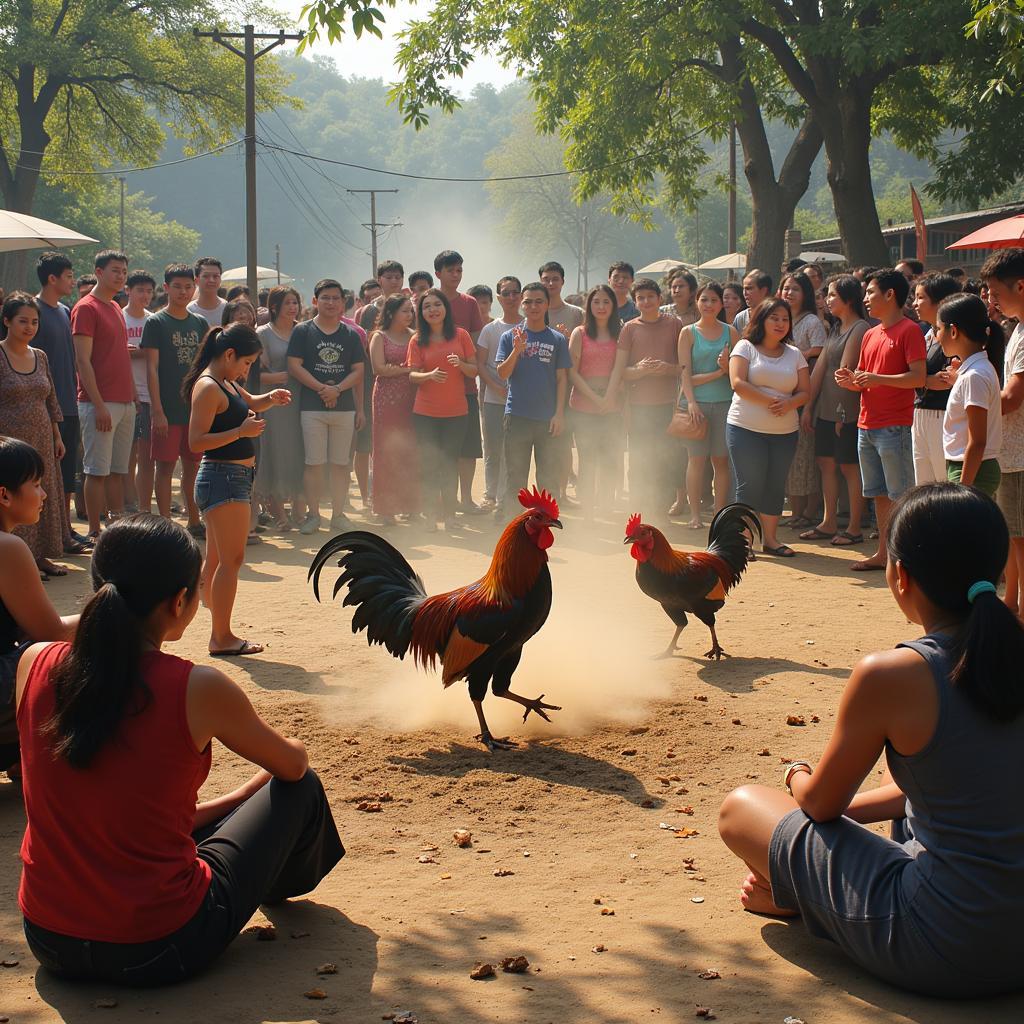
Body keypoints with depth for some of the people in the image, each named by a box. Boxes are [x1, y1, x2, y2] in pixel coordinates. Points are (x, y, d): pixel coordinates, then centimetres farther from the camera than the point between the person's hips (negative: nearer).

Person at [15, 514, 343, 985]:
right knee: (300, 789, 17)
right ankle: (286, 883, 51)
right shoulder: (199, 689, -17)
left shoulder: (36, 664, -5)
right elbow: (292, 764, 3)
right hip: (157, 952, -5)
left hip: (49, 943, 5)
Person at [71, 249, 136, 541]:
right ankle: (95, 533, -1)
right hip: (101, 404, -8)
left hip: (125, 403, 8)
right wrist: (99, 405, -19)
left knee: (118, 470, 10)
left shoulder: (116, 309, 18)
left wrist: (134, 396, 16)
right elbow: (83, 361, -14)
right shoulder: (86, 308, -8)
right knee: (98, 471, -5)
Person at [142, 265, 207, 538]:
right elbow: (152, 368, -8)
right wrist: (157, 410, -14)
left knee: (193, 465, 11)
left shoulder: (200, 323, 11)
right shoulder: (156, 323, -4)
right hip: (168, 409, -5)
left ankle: (194, 522, 19)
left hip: (196, 406, 5)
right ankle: (165, 524, 3)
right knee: (165, 466, -2)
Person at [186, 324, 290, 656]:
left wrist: (271, 398, 12)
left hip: (235, 477, 11)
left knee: (216, 560, 14)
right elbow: (196, 441, -21)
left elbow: (250, 404, 34)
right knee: (232, 558, -10)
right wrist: (241, 431, -25)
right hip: (223, 477, -10)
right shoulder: (208, 388, -15)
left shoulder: (227, 383, 15)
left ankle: (219, 633, 22)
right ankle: (222, 637, -7)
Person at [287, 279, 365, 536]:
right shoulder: (302, 331, 2)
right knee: (314, 462, 0)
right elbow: (294, 366, -5)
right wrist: (321, 388, -13)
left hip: (344, 407, 2)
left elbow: (358, 371, 6)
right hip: (312, 407, -2)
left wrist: (337, 389, -9)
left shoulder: (351, 334, 9)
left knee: (340, 463, 5)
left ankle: (338, 514, 13)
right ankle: (313, 515, 7)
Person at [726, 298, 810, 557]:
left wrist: (788, 403, -14)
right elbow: (738, 383, -12)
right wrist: (769, 401, -17)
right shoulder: (745, 347, -1)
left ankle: (770, 538, 17)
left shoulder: (794, 354, 11)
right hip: (746, 428, -4)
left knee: (776, 485, 7)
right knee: (750, 484, -3)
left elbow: (805, 391, 8)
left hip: (785, 431, 4)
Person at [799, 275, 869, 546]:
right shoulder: (835, 329, 15)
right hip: (826, 409, 9)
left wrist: (842, 412, -14)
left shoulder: (860, 329, -12)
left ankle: (854, 528, 3)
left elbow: (846, 370, -14)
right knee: (826, 463, 11)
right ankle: (829, 524, 18)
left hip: (847, 410, -9)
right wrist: (808, 406, 11)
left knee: (850, 467, -3)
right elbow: (820, 368, 13)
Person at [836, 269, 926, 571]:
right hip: (867, 425, 8)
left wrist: (877, 379, -23)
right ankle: (883, 553, 19)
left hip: (894, 427, -8)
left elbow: (919, 378, -16)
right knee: (879, 494, 13)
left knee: (900, 495, -6)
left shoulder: (909, 330, -8)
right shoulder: (871, 335, 17)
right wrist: (851, 381, 2)